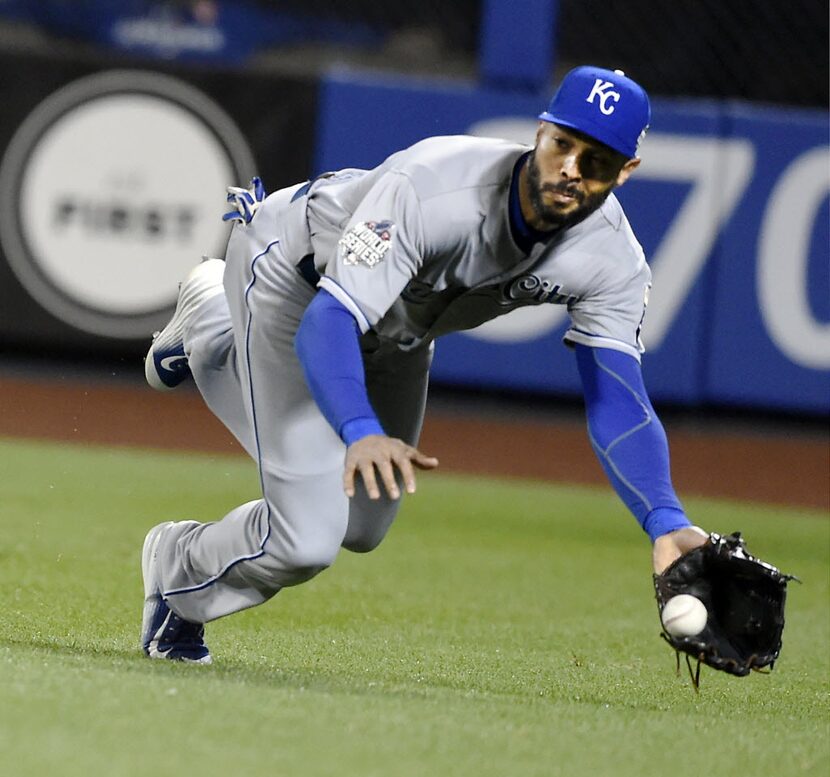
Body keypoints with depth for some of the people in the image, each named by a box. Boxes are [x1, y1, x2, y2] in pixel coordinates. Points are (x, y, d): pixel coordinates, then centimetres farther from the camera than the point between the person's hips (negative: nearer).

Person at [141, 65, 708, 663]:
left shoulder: (612, 259, -27)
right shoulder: (432, 187, -43)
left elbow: (616, 401, -30)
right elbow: (327, 324, -49)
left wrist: (666, 522, -48)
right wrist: (362, 433, -68)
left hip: (397, 329, 6)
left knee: (361, 527, 20)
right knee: (307, 539, -16)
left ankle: (212, 328, 36)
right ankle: (178, 567, 21)